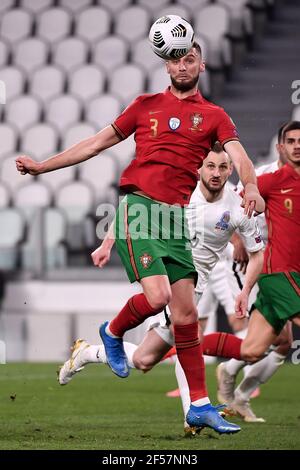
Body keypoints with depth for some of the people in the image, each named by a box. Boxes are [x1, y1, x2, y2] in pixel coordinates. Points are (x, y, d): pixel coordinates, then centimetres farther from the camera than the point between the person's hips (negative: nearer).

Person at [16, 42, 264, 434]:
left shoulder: (214, 116, 11)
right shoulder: (147, 105, 12)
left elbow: (239, 156, -4)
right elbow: (99, 142, 18)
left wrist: (250, 187, -27)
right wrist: (42, 166, 18)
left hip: (177, 217, 2)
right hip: (138, 206, -2)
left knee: (186, 314, 1)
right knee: (157, 295, -21)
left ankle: (200, 405, 8)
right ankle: (113, 332, 11)